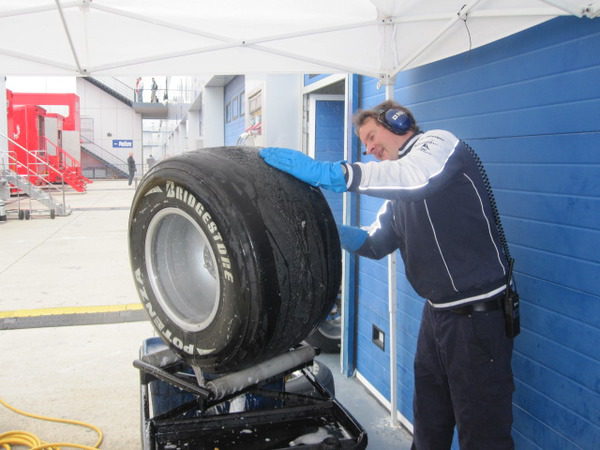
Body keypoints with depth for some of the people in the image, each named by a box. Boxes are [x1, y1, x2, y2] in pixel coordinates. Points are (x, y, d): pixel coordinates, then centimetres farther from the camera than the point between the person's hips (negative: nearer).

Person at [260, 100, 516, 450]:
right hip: (438, 309, 9)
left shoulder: (439, 143, -9)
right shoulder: (401, 190, 16)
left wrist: (325, 172, -35)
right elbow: (376, 244, 17)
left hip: (478, 313, -9)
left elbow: (415, 175, -33)